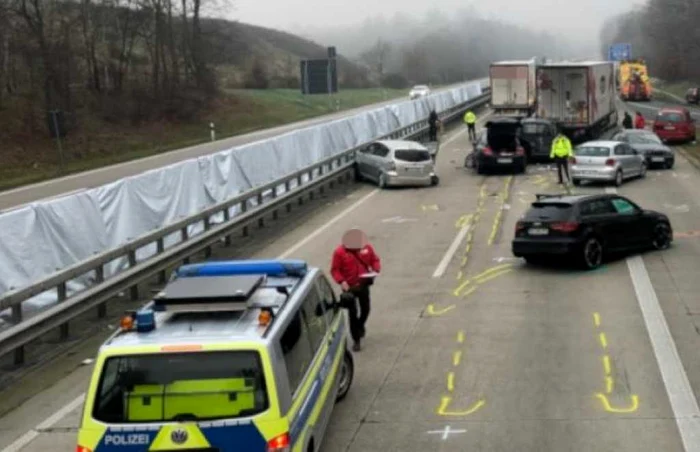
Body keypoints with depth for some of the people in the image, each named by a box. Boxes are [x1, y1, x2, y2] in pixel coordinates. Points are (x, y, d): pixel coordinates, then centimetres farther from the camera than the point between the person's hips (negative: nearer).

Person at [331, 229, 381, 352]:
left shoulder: (367, 248, -6)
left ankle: (360, 326, 49)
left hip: (363, 285, 3)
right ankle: (356, 340, 7)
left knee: (365, 309, 17)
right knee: (353, 313, -2)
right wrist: (341, 281, -24)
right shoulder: (340, 252, -15)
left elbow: (375, 260, 7)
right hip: (349, 287, -3)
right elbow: (335, 270, -10)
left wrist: (375, 270, -13)